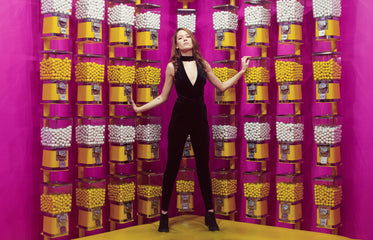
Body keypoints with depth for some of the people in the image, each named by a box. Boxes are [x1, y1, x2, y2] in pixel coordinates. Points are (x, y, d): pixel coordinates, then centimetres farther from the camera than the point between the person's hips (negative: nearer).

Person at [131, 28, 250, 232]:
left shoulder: (203, 64, 5)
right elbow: (163, 97, 3)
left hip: (199, 118, 2)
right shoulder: (172, 66, 0)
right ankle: (164, 214, 14)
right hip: (180, 117, -2)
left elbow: (222, 87, 14)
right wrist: (139, 109, -4)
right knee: (172, 165, 3)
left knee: (203, 165, 7)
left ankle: (210, 213, 18)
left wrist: (241, 71, 13)